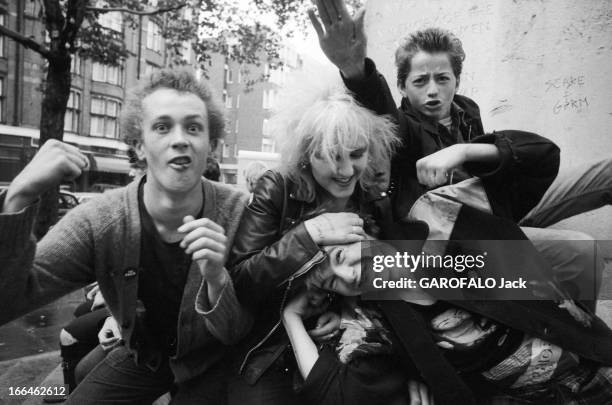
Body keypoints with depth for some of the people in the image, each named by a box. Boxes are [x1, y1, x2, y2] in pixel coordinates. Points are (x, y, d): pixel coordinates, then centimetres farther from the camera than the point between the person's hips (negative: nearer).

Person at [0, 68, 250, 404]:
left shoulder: (239, 214, -25)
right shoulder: (99, 222, -21)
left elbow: (242, 335, -20)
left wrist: (217, 282, -42)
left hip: (208, 362, -1)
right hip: (140, 356, 2)